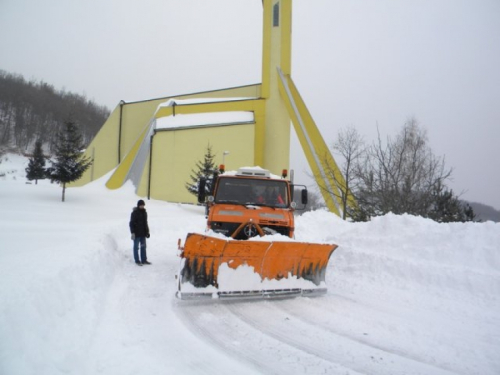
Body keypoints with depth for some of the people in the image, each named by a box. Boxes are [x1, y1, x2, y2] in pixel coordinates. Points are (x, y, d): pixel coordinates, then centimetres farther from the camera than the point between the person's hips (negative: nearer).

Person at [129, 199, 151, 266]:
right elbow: (131, 223, -11)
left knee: (143, 247, 11)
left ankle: (144, 260, 18)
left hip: (143, 233, 7)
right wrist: (132, 232, -17)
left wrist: (147, 231, 17)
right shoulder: (135, 213, -10)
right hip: (137, 233, -7)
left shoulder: (144, 212, 11)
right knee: (136, 247, 2)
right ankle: (137, 261, 7)